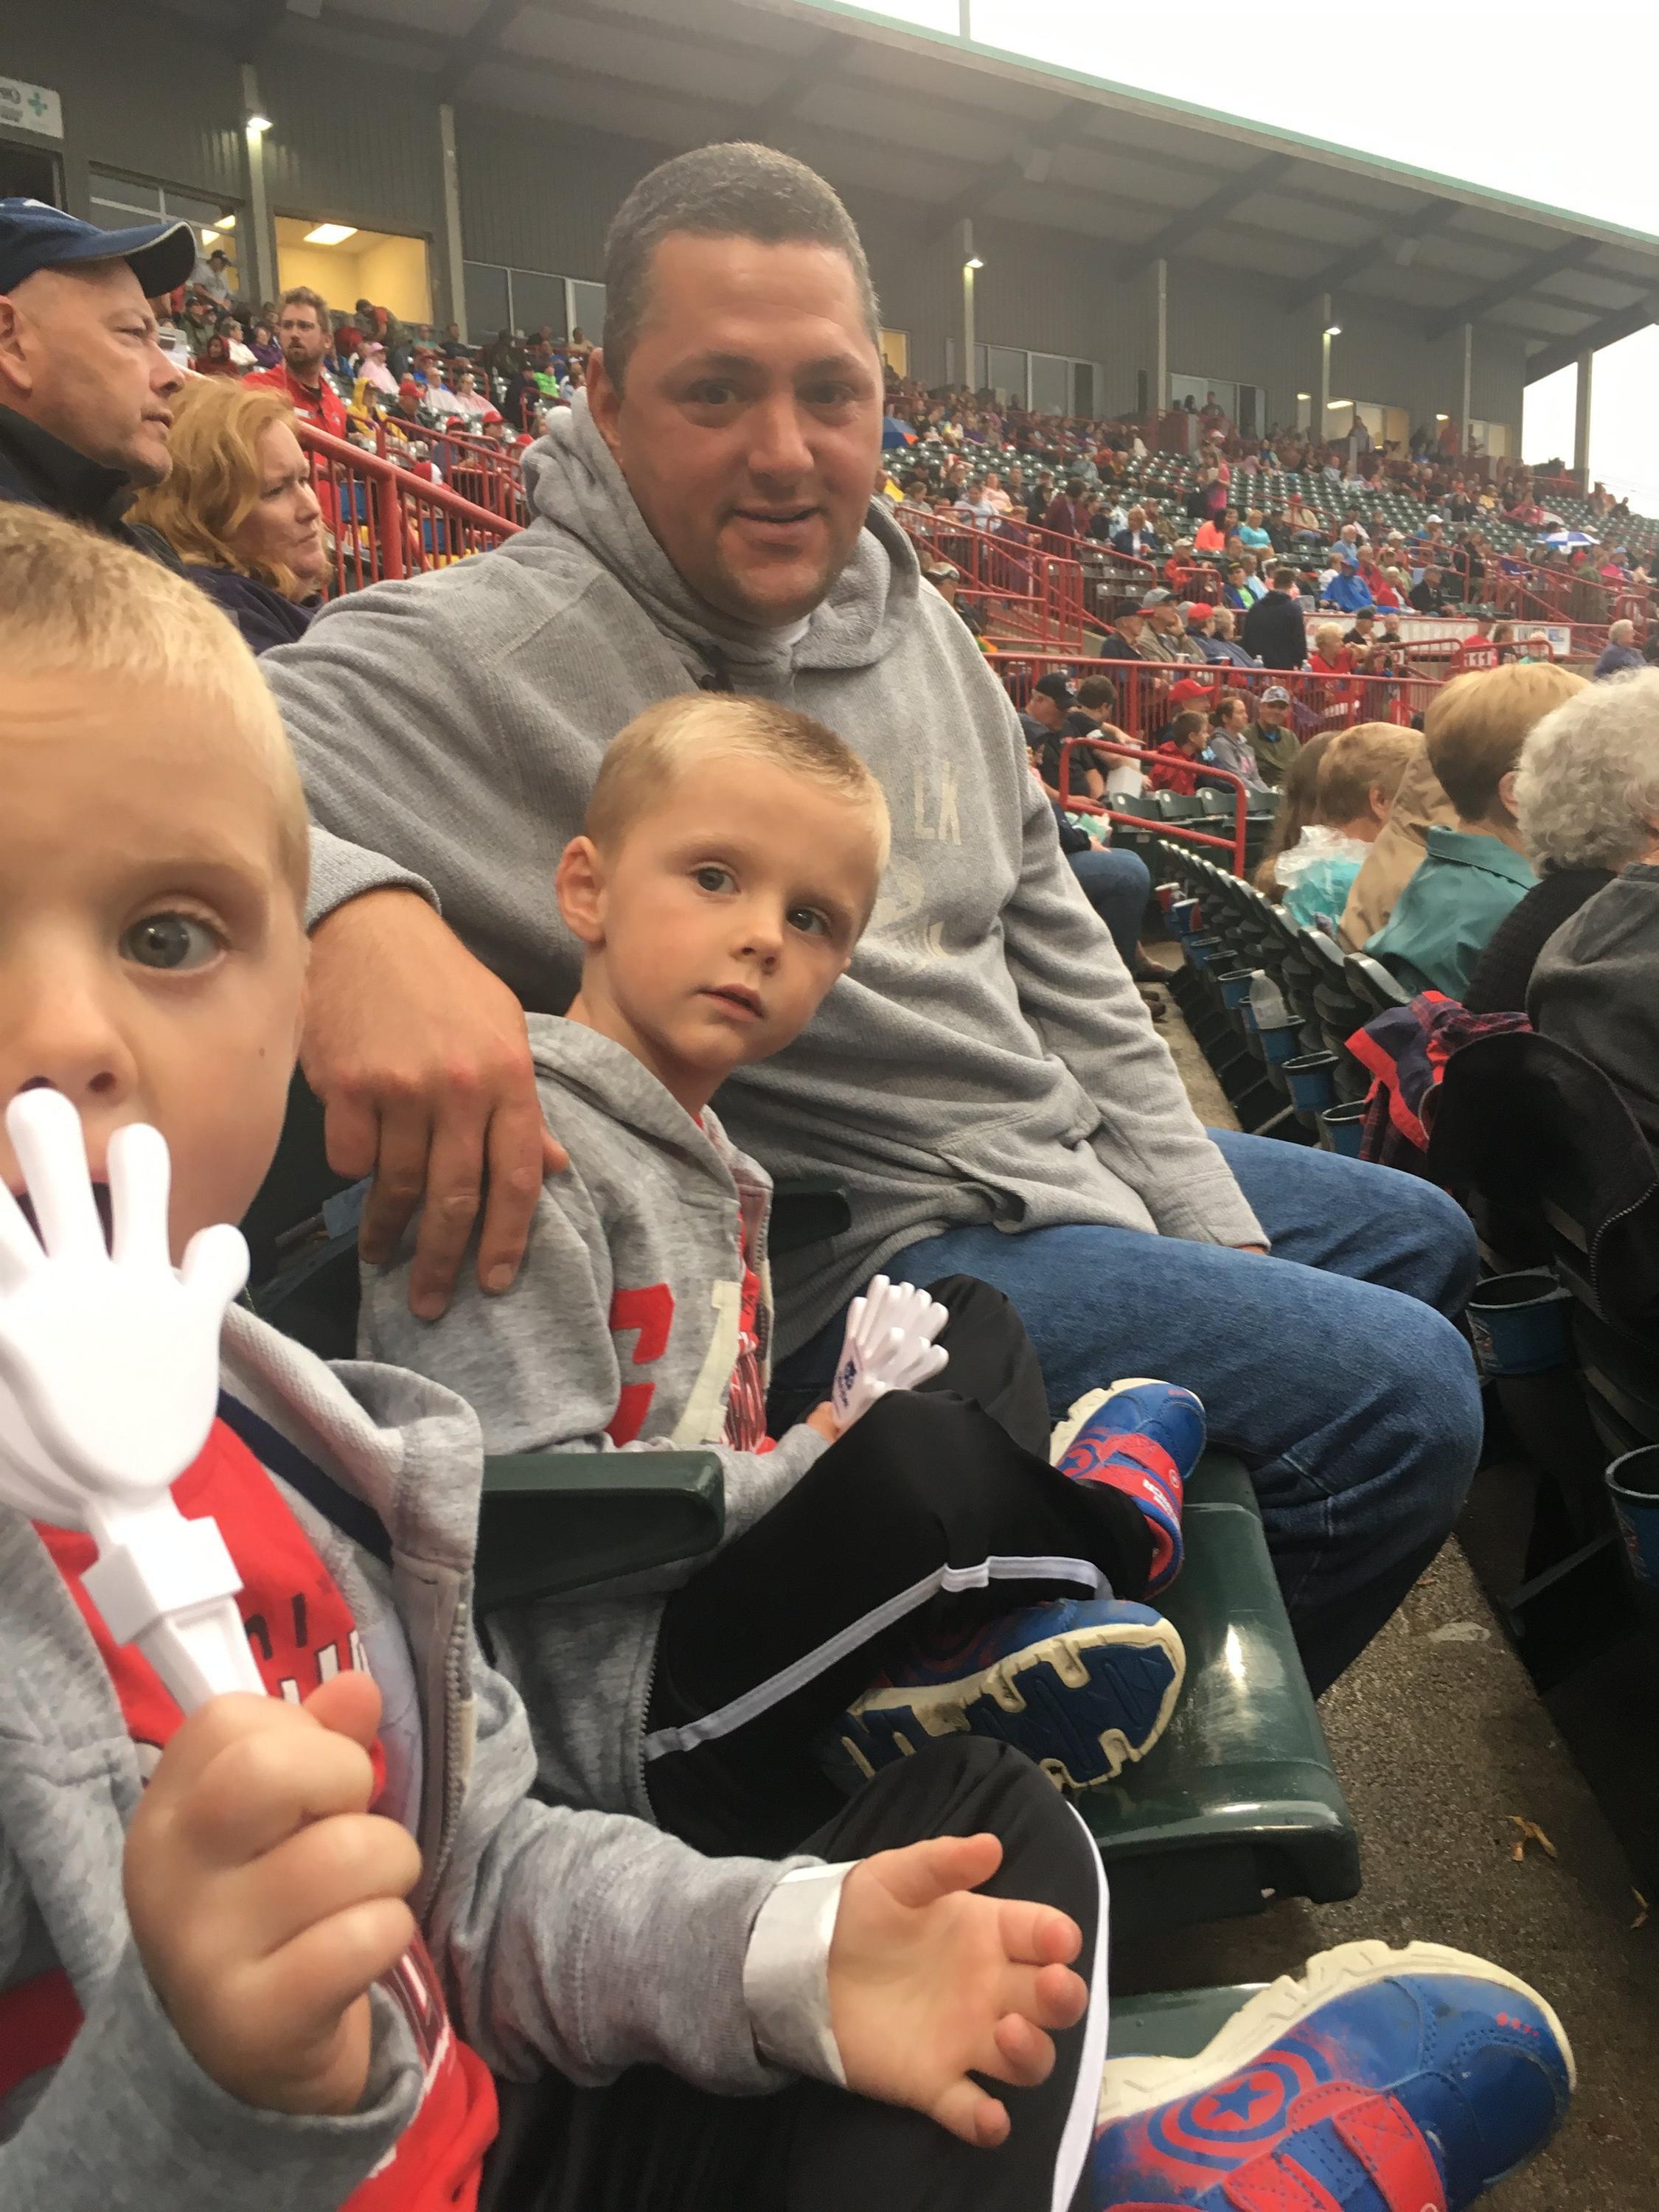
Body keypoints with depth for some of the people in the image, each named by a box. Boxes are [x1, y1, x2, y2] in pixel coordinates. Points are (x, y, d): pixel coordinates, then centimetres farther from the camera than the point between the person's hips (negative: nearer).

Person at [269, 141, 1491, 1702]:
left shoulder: (914, 622, 6)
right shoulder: (482, 652, -18)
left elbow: (1049, 943, 10)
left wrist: (1206, 1216, 8)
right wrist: (353, 913, -52)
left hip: (1059, 1153, 10)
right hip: (865, 1261, -9)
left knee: (1418, 1238, 23)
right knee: (1405, 1398, -16)